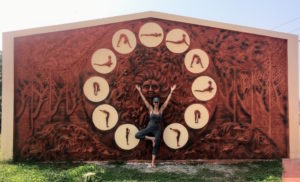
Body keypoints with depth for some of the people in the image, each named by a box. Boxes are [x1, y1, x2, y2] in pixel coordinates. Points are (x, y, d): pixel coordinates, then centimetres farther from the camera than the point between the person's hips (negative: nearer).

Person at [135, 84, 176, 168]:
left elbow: (167, 100, -1)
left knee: (155, 146, 4)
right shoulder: (150, 109, -1)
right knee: (137, 135, -18)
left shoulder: (161, 109, 1)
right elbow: (144, 100, -6)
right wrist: (139, 91, -11)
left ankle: (153, 162, 14)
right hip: (149, 128, 0)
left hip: (157, 130, 1)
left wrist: (171, 91, -4)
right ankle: (151, 138, -3)